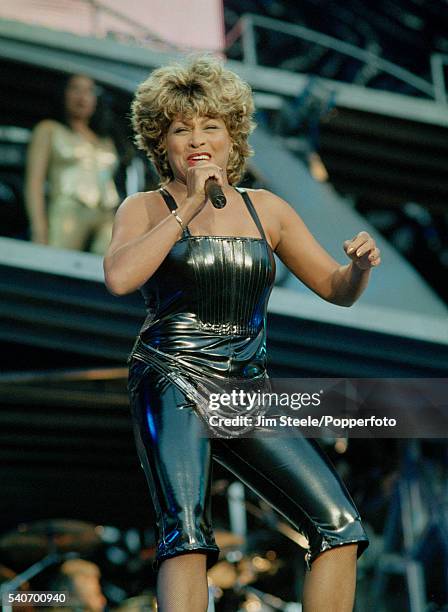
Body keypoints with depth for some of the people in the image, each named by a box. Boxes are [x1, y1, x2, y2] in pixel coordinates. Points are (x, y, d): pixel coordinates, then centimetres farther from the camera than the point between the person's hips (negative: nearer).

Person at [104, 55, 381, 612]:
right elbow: (119, 277, -15)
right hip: (172, 381, -4)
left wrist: (361, 265, -4)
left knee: (340, 524, -8)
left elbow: (336, 289, 19)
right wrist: (189, 206, -12)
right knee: (186, 531, -26)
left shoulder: (266, 210, 16)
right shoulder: (146, 208, 6)